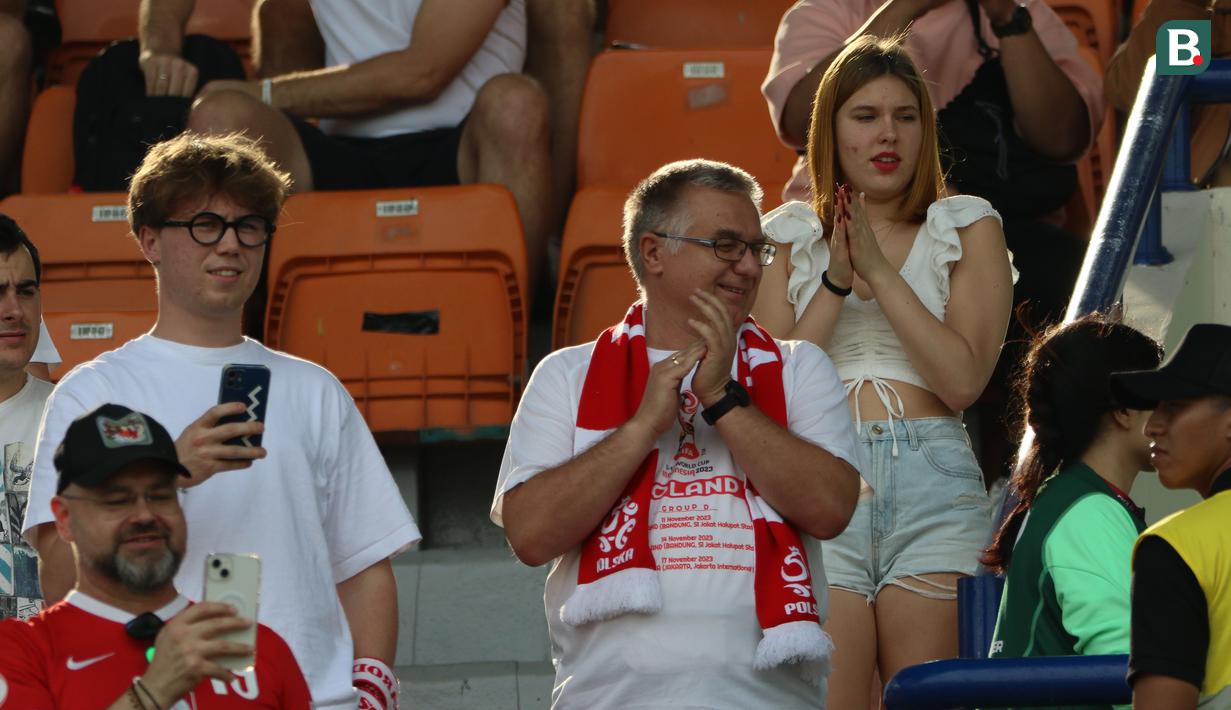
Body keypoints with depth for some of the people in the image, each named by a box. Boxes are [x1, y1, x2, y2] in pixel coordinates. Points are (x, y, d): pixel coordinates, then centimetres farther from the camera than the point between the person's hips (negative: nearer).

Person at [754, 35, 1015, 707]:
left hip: (933, 484, 0)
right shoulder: (793, 240, 16)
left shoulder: (966, 230, 12)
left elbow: (964, 379, -2)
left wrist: (880, 272, -4)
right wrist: (837, 282, -2)